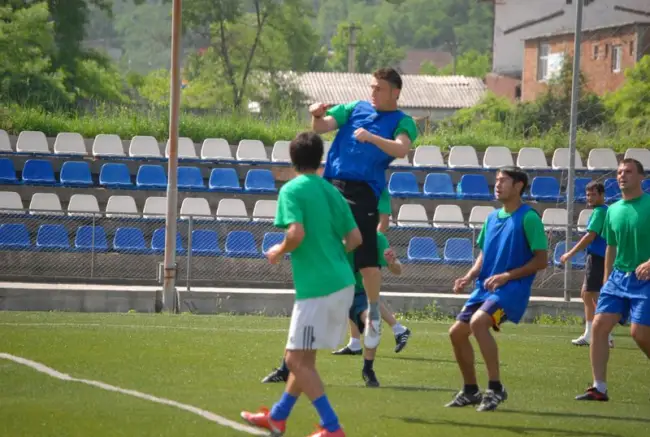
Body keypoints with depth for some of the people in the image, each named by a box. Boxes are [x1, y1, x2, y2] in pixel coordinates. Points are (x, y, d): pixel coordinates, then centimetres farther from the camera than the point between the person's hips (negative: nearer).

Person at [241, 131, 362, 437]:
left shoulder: (292, 190, -7)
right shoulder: (331, 191, 13)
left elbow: (296, 233, -21)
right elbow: (355, 238, 10)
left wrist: (279, 252, -2)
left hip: (316, 287, -8)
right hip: (343, 283, 8)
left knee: (297, 358, -2)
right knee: (303, 356, 19)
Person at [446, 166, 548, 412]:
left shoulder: (528, 218, -9)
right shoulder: (492, 218, 14)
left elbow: (541, 260, -11)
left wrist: (507, 276, -19)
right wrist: (469, 276, 2)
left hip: (512, 289, -8)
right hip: (484, 288, 8)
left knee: (478, 322, -31)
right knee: (457, 332, 5)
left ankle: (496, 389, -23)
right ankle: (470, 391, 22)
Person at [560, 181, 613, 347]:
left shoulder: (600, 212, -14)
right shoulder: (604, 211, 16)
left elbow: (590, 236, -20)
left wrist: (570, 254, -16)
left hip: (597, 258, -10)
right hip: (596, 258, 10)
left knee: (593, 296, -8)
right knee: (586, 294, 15)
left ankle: (606, 337, -9)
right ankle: (588, 335, 19)